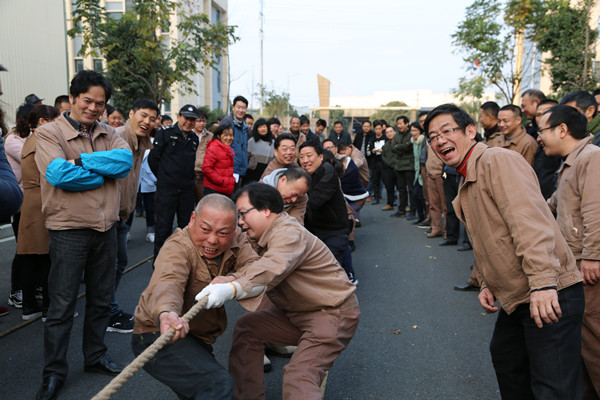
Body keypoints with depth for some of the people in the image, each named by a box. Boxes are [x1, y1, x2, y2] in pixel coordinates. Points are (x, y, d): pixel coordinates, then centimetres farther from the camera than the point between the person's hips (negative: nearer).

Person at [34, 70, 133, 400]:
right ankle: (54, 372, 19)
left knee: (101, 298, 16)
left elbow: (125, 161, -11)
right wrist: (103, 173, -12)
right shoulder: (49, 133, -6)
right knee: (62, 304, 4)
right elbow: (58, 174, -21)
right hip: (69, 230, -5)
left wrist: (81, 160, -18)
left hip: (106, 228, 5)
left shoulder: (109, 134, 9)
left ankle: (95, 357, 33)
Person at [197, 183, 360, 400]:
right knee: (246, 326, 3)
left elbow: (273, 268, -42)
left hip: (334, 313, -10)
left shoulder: (289, 233, -23)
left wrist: (232, 289, -57)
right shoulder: (265, 237, 10)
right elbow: (254, 267, -5)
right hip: (298, 313, 10)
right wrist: (230, 279, -28)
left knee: (298, 377, -23)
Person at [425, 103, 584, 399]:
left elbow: (530, 222, -26)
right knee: (505, 357, 24)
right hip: (515, 298, 10)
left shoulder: (499, 161, -14)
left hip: (548, 296, -10)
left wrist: (543, 282, -33)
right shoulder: (468, 183, 17)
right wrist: (487, 284, 15)